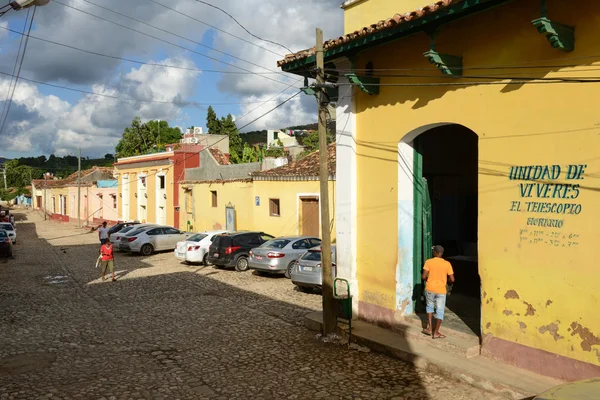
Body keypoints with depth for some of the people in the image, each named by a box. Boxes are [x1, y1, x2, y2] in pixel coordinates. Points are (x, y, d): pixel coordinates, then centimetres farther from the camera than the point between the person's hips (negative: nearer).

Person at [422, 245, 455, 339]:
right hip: (441, 290, -1)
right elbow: (452, 279, -5)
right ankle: (436, 332, 10)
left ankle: (430, 328, 16)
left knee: (429, 306, 22)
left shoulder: (428, 262, -7)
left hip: (430, 289, 1)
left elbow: (424, 277, -11)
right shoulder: (447, 264, -5)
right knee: (440, 311, 9)